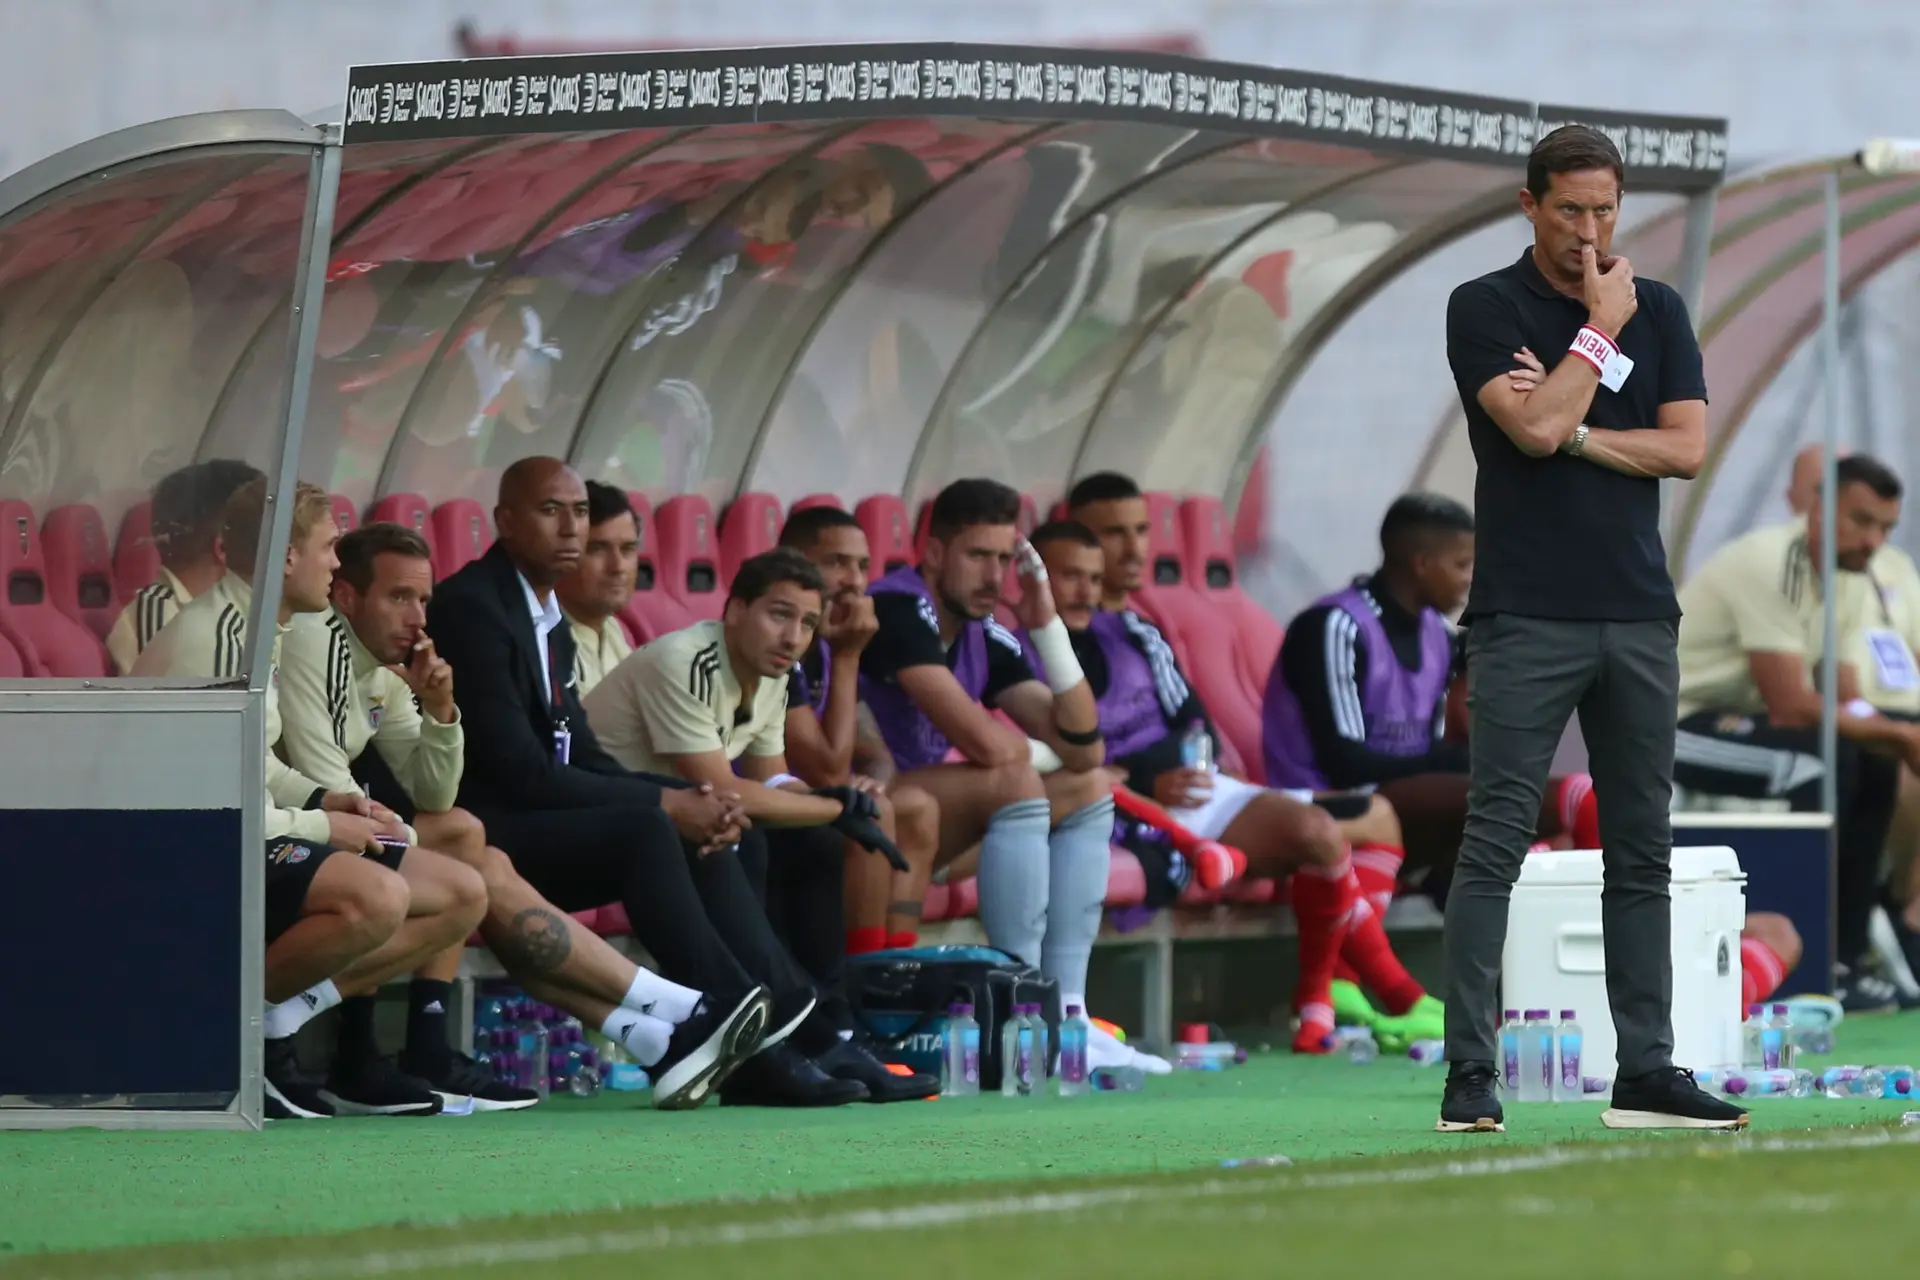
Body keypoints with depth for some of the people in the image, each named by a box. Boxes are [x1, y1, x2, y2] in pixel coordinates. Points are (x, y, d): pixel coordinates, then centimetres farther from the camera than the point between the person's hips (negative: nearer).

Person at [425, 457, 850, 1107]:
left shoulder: (549, 618, 18)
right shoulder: (471, 607, -14)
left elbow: (581, 758, 13)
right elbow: (518, 769, -21)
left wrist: (684, 799, -6)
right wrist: (663, 802, -18)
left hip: (538, 823, 10)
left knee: (698, 837, -4)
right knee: (643, 828, -27)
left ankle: (791, 1020, -14)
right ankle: (726, 1014, -28)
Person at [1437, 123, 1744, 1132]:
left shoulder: (1659, 311, 12)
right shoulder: (1485, 308, -1)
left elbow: (1685, 447, 1)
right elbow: (1533, 426, -16)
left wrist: (1573, 433, -8)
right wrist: (1600, 330, -6)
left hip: (1637, 615, 5)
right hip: (1526, 619, -5)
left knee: (1642, 850, 6)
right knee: (1495, 841, -8)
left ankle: (1646, 1071, 10)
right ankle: (1470, 1076, -8)